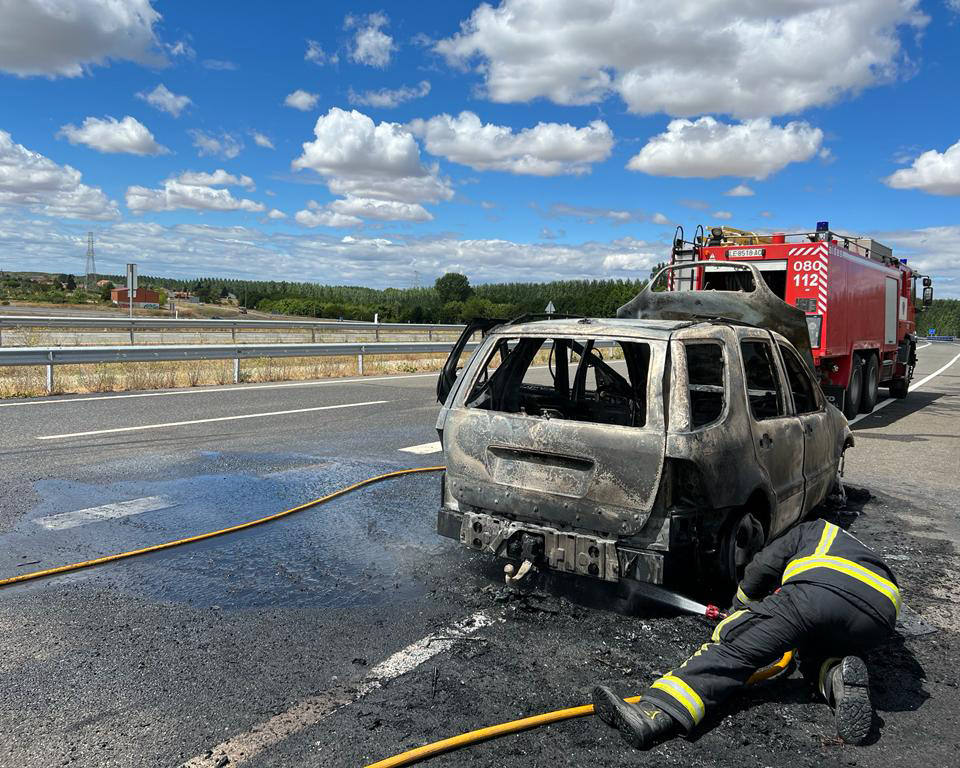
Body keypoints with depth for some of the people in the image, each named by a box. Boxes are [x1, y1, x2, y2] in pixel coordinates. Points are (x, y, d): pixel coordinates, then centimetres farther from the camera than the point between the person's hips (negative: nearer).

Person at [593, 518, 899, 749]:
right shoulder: (866, 553, 48)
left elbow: (762, 569, 24)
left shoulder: (814, 530, 33)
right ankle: (840, 676, -3)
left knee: (734, 649, -9)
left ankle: (656, 713, -26)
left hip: (819, 587, -6)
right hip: (880, 616, 6)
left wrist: (744, 606, 40)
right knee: (814, 659, 32)